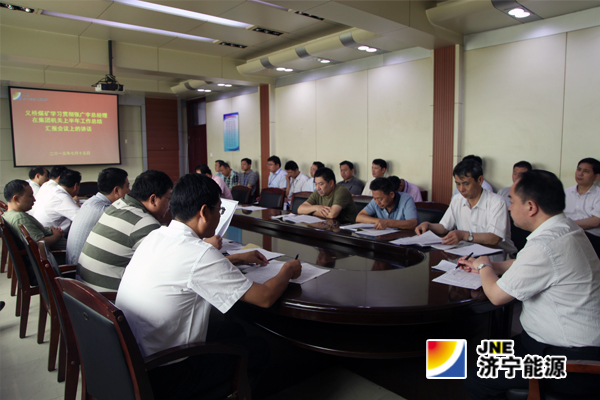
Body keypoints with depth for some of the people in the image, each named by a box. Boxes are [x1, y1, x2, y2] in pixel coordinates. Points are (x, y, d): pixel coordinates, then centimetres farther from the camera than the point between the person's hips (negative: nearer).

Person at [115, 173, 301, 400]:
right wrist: (287, 271, 2)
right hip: (159, 378, -8)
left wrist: (238, 258, 24)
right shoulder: (199, 253, -26)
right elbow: (265, 297, -19)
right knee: (257, 349, 7)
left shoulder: (155, 237, -1)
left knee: (233, 331, 20)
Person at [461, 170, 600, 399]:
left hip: (572, 362, -10)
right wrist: (489, 266, 15)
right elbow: (524, 264, 20)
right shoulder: (567, 228, 3)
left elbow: (497, 295, -18)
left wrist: (483, 266, 1)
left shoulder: (545, 245, -28)